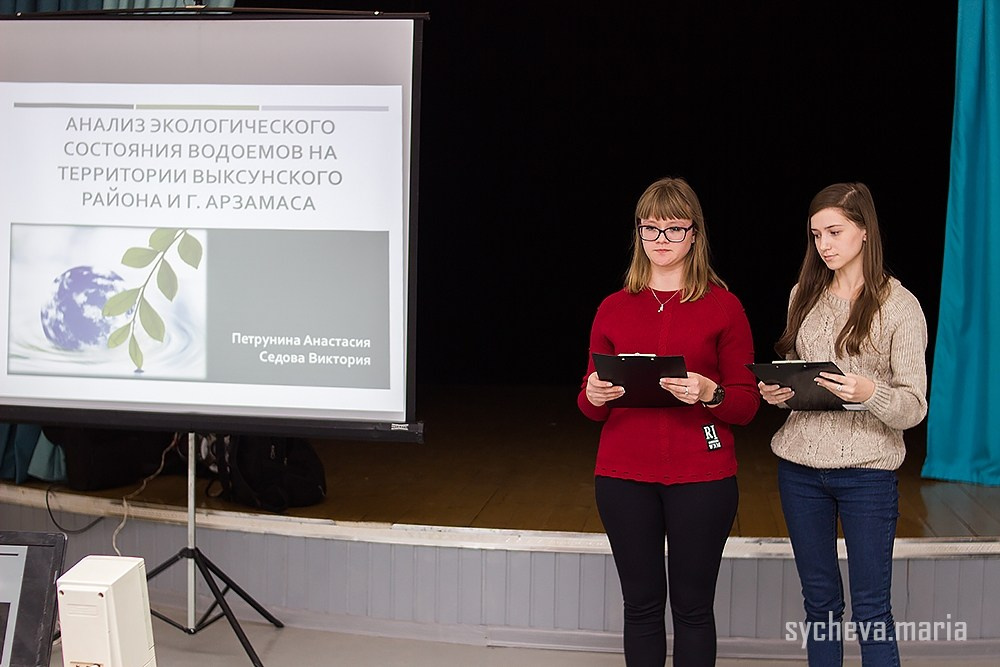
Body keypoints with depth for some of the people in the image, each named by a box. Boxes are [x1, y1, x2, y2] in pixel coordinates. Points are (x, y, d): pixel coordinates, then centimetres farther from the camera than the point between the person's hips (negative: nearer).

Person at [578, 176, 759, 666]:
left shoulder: (724, 306, 1)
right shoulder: (614, 308, 8)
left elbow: (747, 405, 0)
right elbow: (590, 406, 11)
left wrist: (709, 393, -20)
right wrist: (594, 395, -12)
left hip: (701, 478, -2)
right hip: (624, 476, 2)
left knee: (693, 607, 5)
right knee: (641, 603, 9)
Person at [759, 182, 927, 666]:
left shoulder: (899, 305, -6)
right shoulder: (806, 295, 8)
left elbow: (913, 409, -8)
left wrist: (869, 392, -28)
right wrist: (776, 392, -4)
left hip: (866, 471, -4)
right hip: (800, 466, 4)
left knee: (871, 611, 2)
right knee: (819, 602, 14)